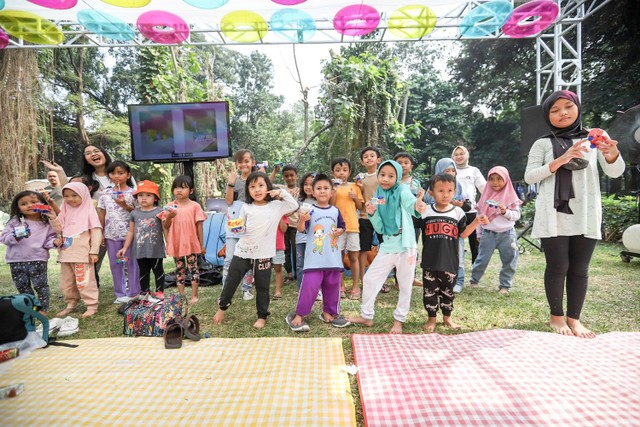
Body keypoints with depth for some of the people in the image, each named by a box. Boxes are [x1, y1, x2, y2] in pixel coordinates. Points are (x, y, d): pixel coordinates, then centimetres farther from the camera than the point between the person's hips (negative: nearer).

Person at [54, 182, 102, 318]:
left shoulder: (88, 211, -7)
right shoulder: (66, 211, 12)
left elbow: (96, 232, -10)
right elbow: (61, 230, 23)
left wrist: (94, 251, -14)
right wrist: (57, 240, 1)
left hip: (82, 254, -7)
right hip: (66, 253, 7)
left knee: (84, 281, -5)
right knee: (66, 282, 15)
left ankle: (92, 306, 5)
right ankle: (71, 304, 30)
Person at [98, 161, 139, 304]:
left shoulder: (132, 193, -4)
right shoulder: (105, 193, 6)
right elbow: (101, 214, 9)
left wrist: (125, 205, -18)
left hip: (129, 233, -4)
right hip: (111, 234, 4)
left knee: (131, 263, 4)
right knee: (115, 264, 10)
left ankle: (133, 293, 14)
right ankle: (120, 294, 21)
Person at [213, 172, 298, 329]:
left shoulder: (276, 206, -3)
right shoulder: (246, 207, 1)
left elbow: (294, 205, -5)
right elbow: (241, 226, 8)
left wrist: (281, 192, -13)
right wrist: (238, 227, -15)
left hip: (263, 255, -1)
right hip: (242, 253, 2)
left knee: (262, 287, 11)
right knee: (231, 282, 14)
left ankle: (262, 316, 28)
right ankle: (222, 307, 38)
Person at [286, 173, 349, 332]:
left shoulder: (335, 211, 7)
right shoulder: (310, 210, -6)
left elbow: (341, 227, 18)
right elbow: (301, 230, -13)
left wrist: (339, 231, -4)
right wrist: (302, 220, -33)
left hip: (333, 257, 5)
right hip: (314, 257, -5)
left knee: (332, 286, 13)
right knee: (310, 286, -9)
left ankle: (329, 313, 30)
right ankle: (298, 316, 6)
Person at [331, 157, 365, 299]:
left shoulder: (354, 187, 7)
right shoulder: (332, 187, 3)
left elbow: (360, 207, 9)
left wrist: (355, 197, -8)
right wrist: (334, 191, -14)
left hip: (352, 225, 1)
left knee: (353, 256, 5)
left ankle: (356, 287, 14)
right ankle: (341, 286, 17)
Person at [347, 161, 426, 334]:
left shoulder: (402, 190, -8)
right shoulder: (378, 197, 4)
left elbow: (409, 202, -34)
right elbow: (380, 229, 4)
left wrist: (417, 206, -58)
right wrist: (372, 214, -15)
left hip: (405, 246, -5)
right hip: (387, 247, 5)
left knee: (405, 285, 7)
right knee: (369, 279, 9)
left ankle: (399, 320, 26)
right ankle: (366, 316, 26)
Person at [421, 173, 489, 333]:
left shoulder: (458, 212, 2)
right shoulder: (425, 211, -1)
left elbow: (463, 234, 8)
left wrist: (476, 222, -3)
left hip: (450, 261, 1)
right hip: (430, 260, -1)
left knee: (448, 291, 15)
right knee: (430, 291, 7)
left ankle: (447, 317, 33)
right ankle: (431, 318, 24)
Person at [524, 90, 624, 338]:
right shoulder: (543, 144, 7)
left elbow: (615, 172, 1)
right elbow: (529, 176, -5)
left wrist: (612, 153, -22)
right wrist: (560, 161, -18)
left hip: (586, 215, 2)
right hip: (554, 215, -2)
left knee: (580, 269, 5)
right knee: (557, 267, 0)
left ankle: (574, 318, 17)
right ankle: (556, 316, 16)